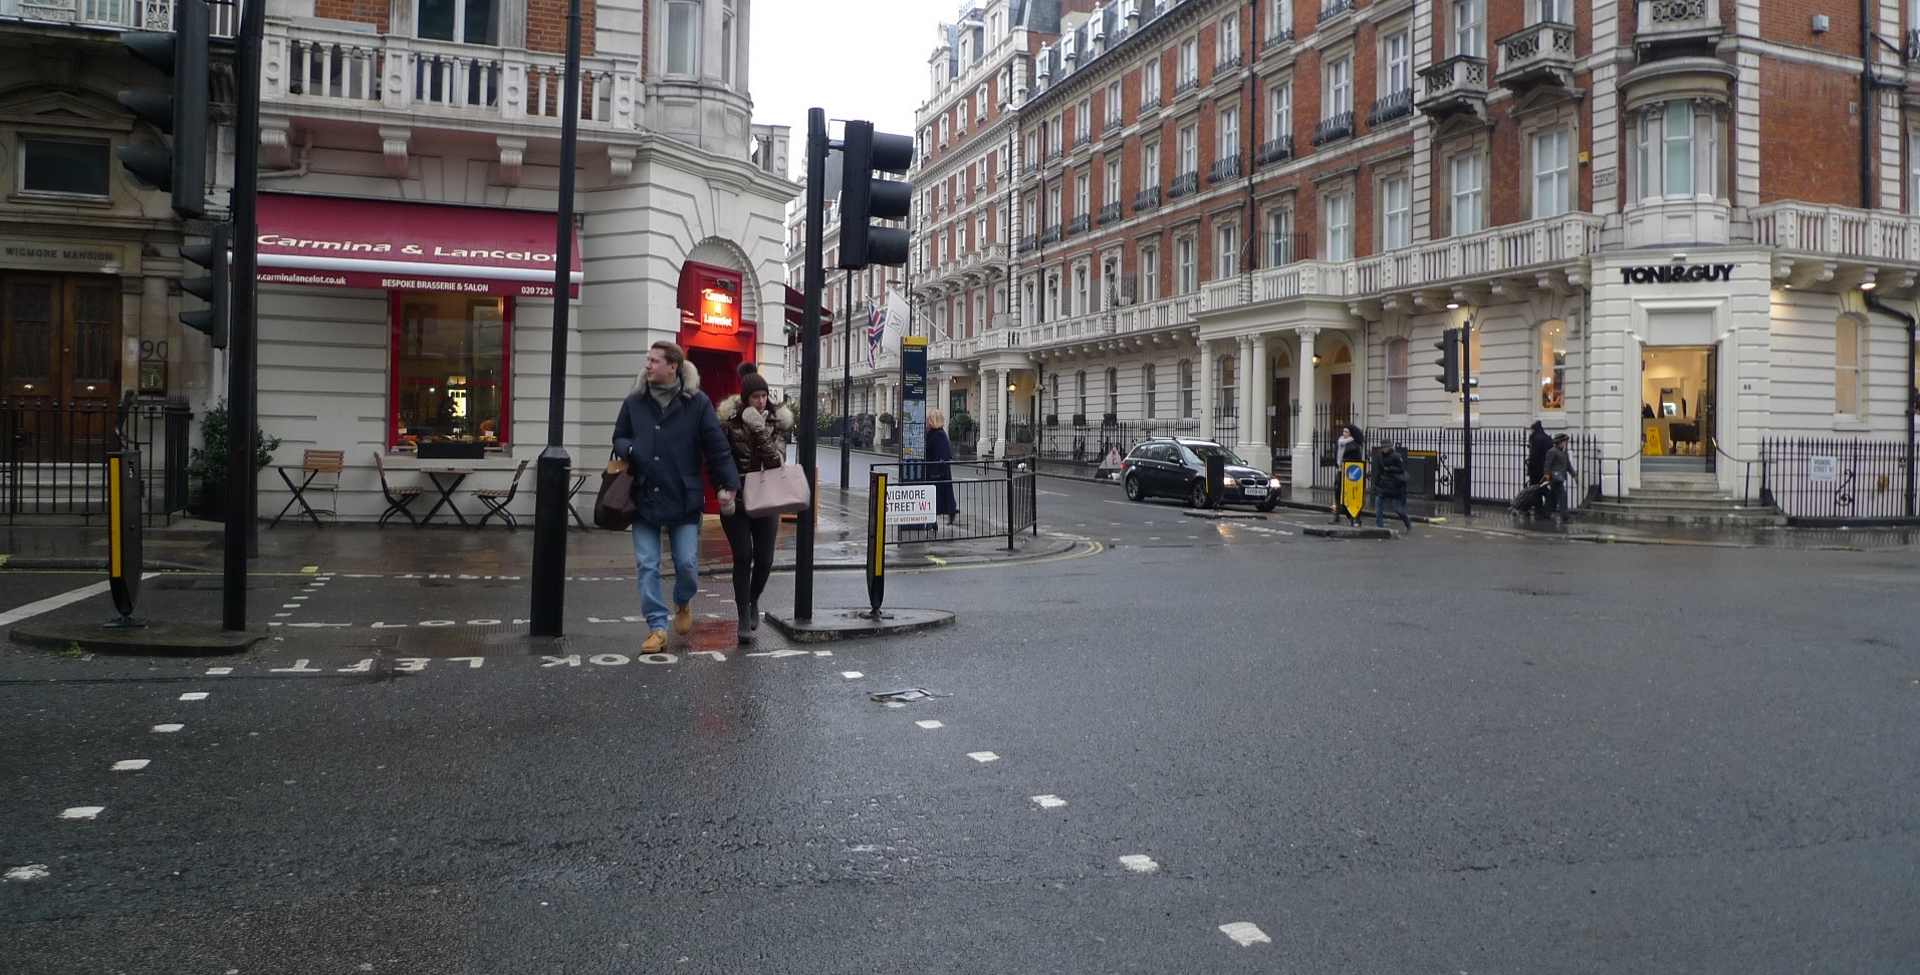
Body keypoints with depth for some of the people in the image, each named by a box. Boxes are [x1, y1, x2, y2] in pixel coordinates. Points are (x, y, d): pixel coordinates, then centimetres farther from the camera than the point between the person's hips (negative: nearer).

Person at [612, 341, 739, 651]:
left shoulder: (697, 402, -4)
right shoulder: (634, 402, 6)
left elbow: (717, 447, -3)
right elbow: (619, 438, 16)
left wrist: (727, 484, -8)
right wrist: (627, 449, -8)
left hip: (684, 499, -3)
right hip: (644, 498, 3)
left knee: (687, 563, 0)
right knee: (647, 567, 2)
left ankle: (683, 603, 33)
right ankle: (657, 628, 11)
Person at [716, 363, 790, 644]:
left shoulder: (777, 422, -1)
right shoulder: (730, 421, -4)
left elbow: (776, 460, -13)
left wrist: (759, 430, -23)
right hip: (735, 502, -2)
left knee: (765, 559, 3)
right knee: (743, 558, -7)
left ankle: (753, 601, 32)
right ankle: (744, 618, 2)